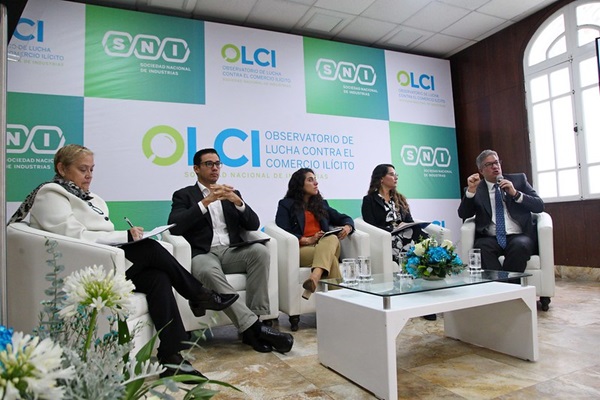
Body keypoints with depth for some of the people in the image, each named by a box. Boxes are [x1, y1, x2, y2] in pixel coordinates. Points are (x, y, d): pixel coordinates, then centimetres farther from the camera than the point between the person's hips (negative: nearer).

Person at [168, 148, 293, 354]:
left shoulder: (231, 193, 21)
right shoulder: (184, 195, 12)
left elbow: (253, 225, 11)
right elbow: (175, 227, -7)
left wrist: (238, 201, -7)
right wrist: (206, 201, -14)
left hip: (231, 252, 3)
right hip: (203, 255, -3)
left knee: (260, 251, -28)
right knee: (209, 271, -38)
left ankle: (252, 325, -26)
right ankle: (254, 327, -36)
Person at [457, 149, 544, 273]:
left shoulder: (518, 179, 13)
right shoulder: (476, 189, 11)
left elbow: (539, 206, 6)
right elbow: (463, 215, 0)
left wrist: (515, 193, -9)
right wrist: (471, 190, -11)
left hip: (518, 237, 1)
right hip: (490, 239, 0)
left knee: (519, 245, -32)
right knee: (482, 247, -33)